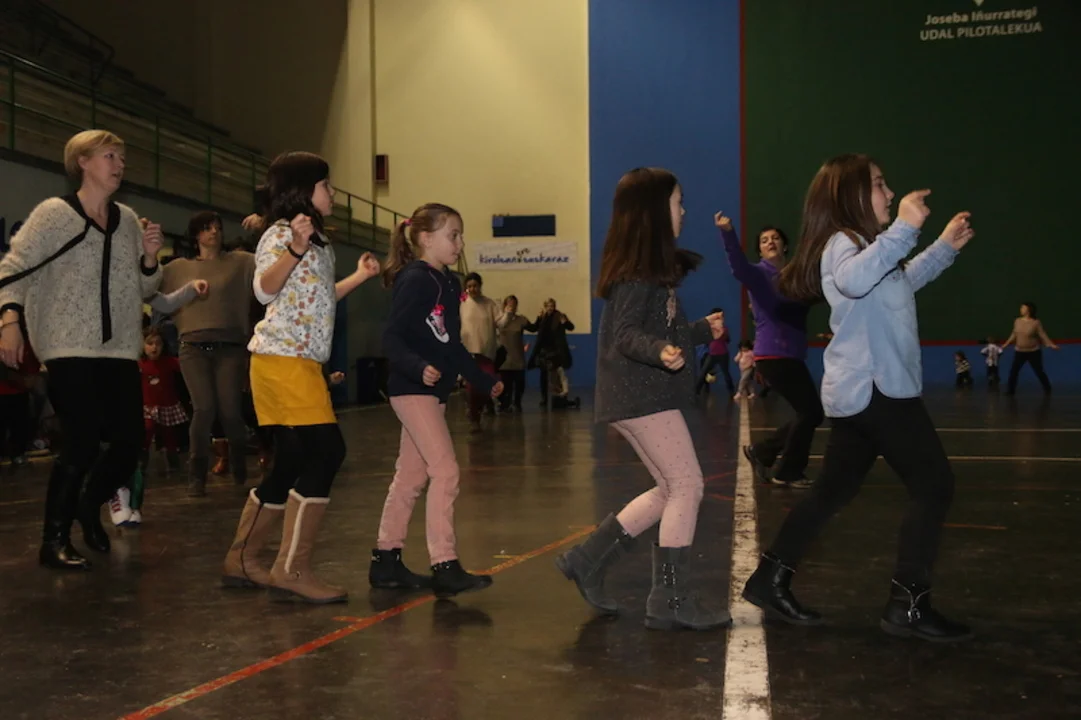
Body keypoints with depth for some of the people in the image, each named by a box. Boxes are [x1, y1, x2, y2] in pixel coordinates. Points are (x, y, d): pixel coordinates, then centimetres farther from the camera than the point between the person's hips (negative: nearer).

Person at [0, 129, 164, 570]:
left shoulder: (128, 219, 11)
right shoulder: (54, 213, -4)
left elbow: (145, 289, 16)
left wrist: (150, 258, -4)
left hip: (121, 350, 5)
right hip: (70, 349, -5)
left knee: (129, 443, 3)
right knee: (84, 443, -10)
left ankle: (90, 506, 32)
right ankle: (54, 540, 7)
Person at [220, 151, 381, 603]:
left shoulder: (318, 243, 21)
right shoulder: (282, 233, -7)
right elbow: (265, 289, -23)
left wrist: (359, 276, 25)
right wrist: (295, 249, -37)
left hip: (302, 362, 10)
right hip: (282, 359, -10)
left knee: (291, 464, 11)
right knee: (326, 449, -16)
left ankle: (242, 560, 21)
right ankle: (291, 570, -14)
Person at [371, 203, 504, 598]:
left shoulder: (450, 284, 13)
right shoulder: (414, 281, -13)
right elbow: (392, 339, -19)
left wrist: (484, 381, 25)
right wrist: (419, 368, -35)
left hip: (434, 390, 9)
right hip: (412, 388, -9)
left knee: (411, 476, 12)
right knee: (445, 471, -12)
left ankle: (386, 561, 21)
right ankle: (445, 567, -8)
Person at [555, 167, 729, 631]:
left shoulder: (652, 266, 16)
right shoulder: (638, 270, -13)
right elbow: (626, 334, -21)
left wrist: (701, 331, 37)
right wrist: (660, 351, -40)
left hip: (642, 395, 10)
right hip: (642, 395, -10)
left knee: (671, 490, 12)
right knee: (688, 486, -7)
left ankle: (587, 560, 15)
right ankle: (672, 602, -1)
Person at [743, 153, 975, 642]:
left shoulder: (859, 244, 19)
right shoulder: (843, 244, -14)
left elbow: (903, 281, 37)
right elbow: (855, 280, -40)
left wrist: (945, 246, 31)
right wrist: (904, 229, -41)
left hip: (860, 392, 10)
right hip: (876, 390, -10)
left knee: (833, 491, 12)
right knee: (933, 486, -5)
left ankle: (771, 580, 16)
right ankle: (908, 605, -3)